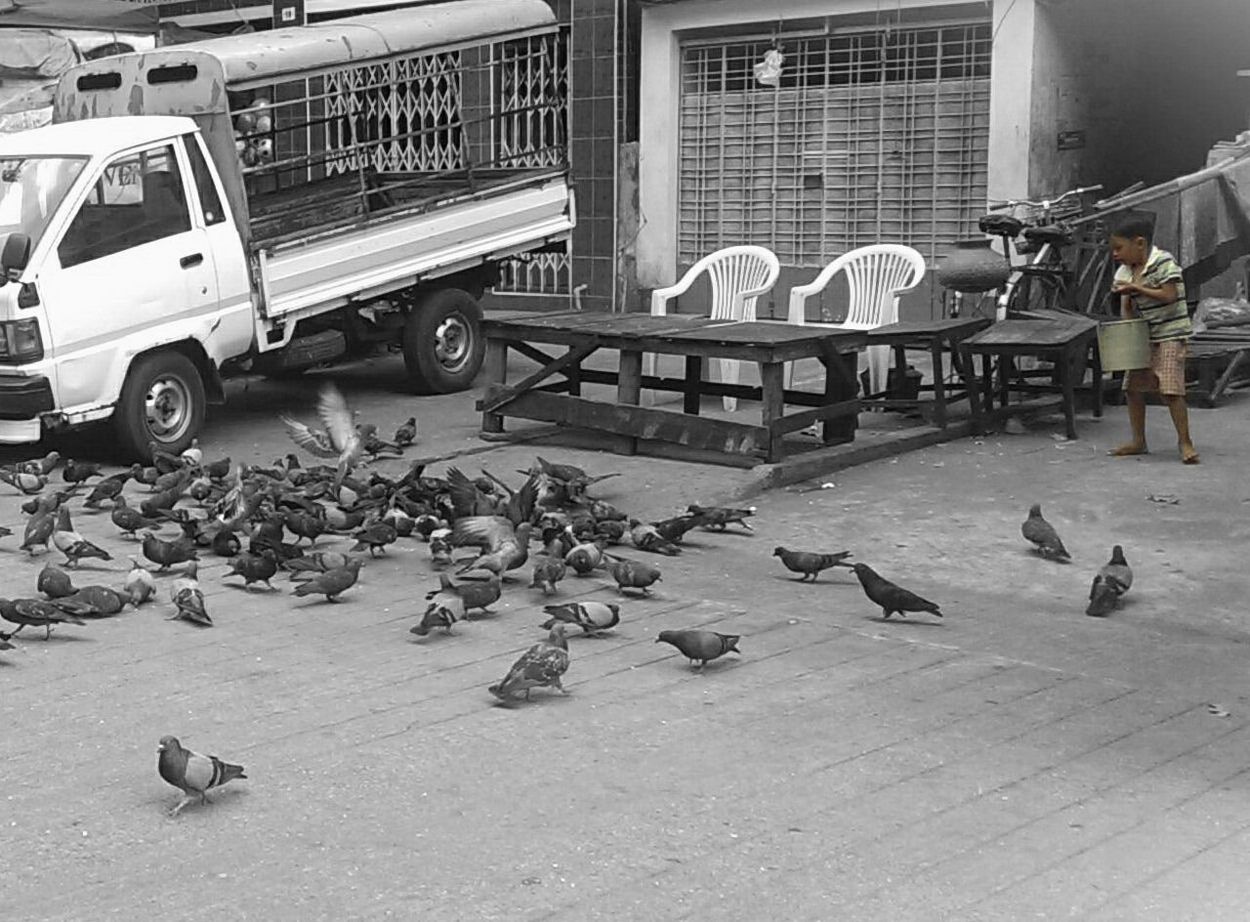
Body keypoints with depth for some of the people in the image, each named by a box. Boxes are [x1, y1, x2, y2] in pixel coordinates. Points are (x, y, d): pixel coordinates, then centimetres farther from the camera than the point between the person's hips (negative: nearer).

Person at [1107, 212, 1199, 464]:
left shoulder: (1163, 262, -13)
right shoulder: (1124, 272, 6)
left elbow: (1169, 296, -20)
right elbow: (1127, 307, 10)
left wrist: (1136, 287, -21)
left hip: (1170, 335, -8)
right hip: (1142, 337, 8)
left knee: (1170, 389, -15)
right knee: (1132, 387, 8)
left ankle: (1185, 442, -5)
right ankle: (1138, 442, 19)